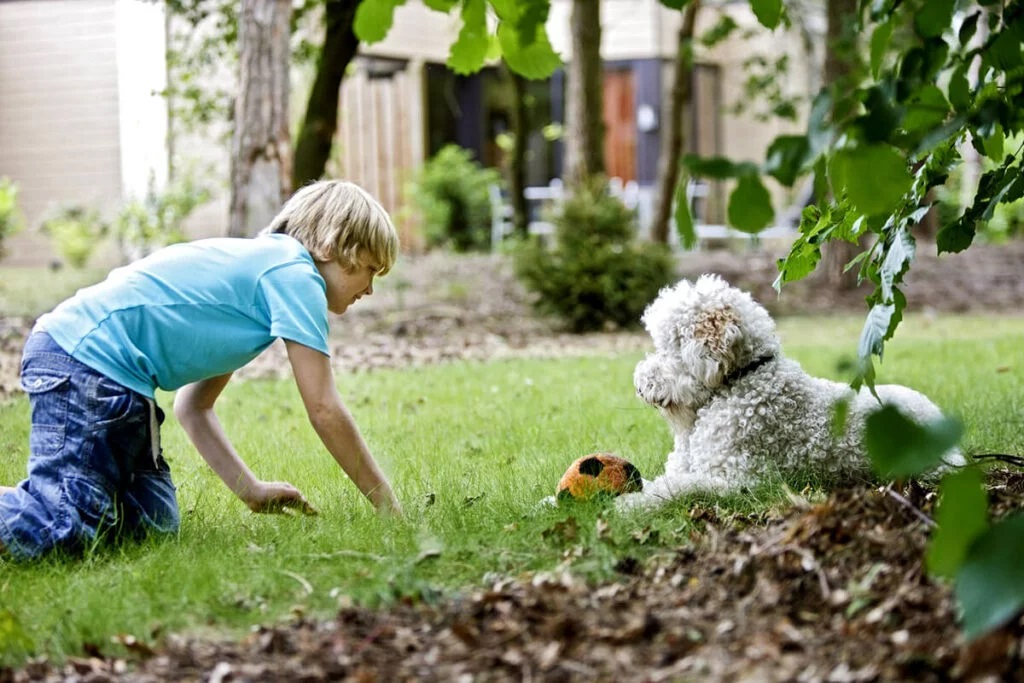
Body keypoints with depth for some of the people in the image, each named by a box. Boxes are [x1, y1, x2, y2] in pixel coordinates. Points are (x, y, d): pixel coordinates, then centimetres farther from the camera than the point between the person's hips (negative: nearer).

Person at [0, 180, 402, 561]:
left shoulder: (254, 265, 24)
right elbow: (324, 410, -7)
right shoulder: (294, 274, -5)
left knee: (153, 520, 2)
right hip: (88, 361, -10)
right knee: (67, 529, -22)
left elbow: (193, 406, 26)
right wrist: (388, 506, 0)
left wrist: (251, 490, 20)